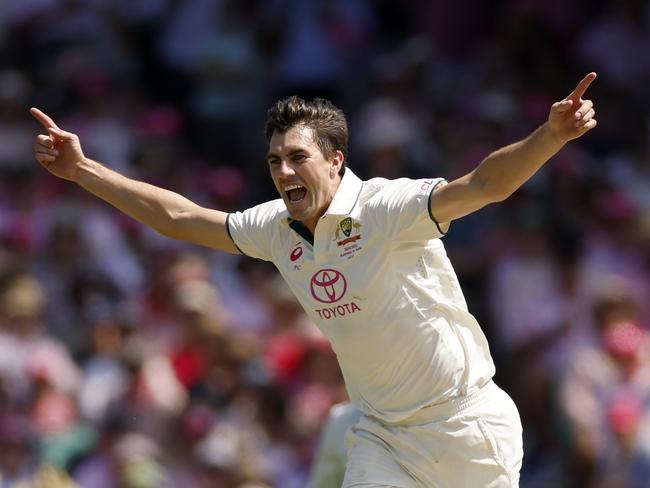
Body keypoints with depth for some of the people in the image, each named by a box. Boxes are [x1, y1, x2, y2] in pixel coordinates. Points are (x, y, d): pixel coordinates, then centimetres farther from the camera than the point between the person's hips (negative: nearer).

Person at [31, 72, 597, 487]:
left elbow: (483, 185, -34)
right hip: (383, 436, 6)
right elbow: (181, 217, 14)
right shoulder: (278, 228, 1)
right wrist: (83, 170, 15)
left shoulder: (387, 209, -19)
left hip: (466, 425, -6)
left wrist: (552, 135, -51)